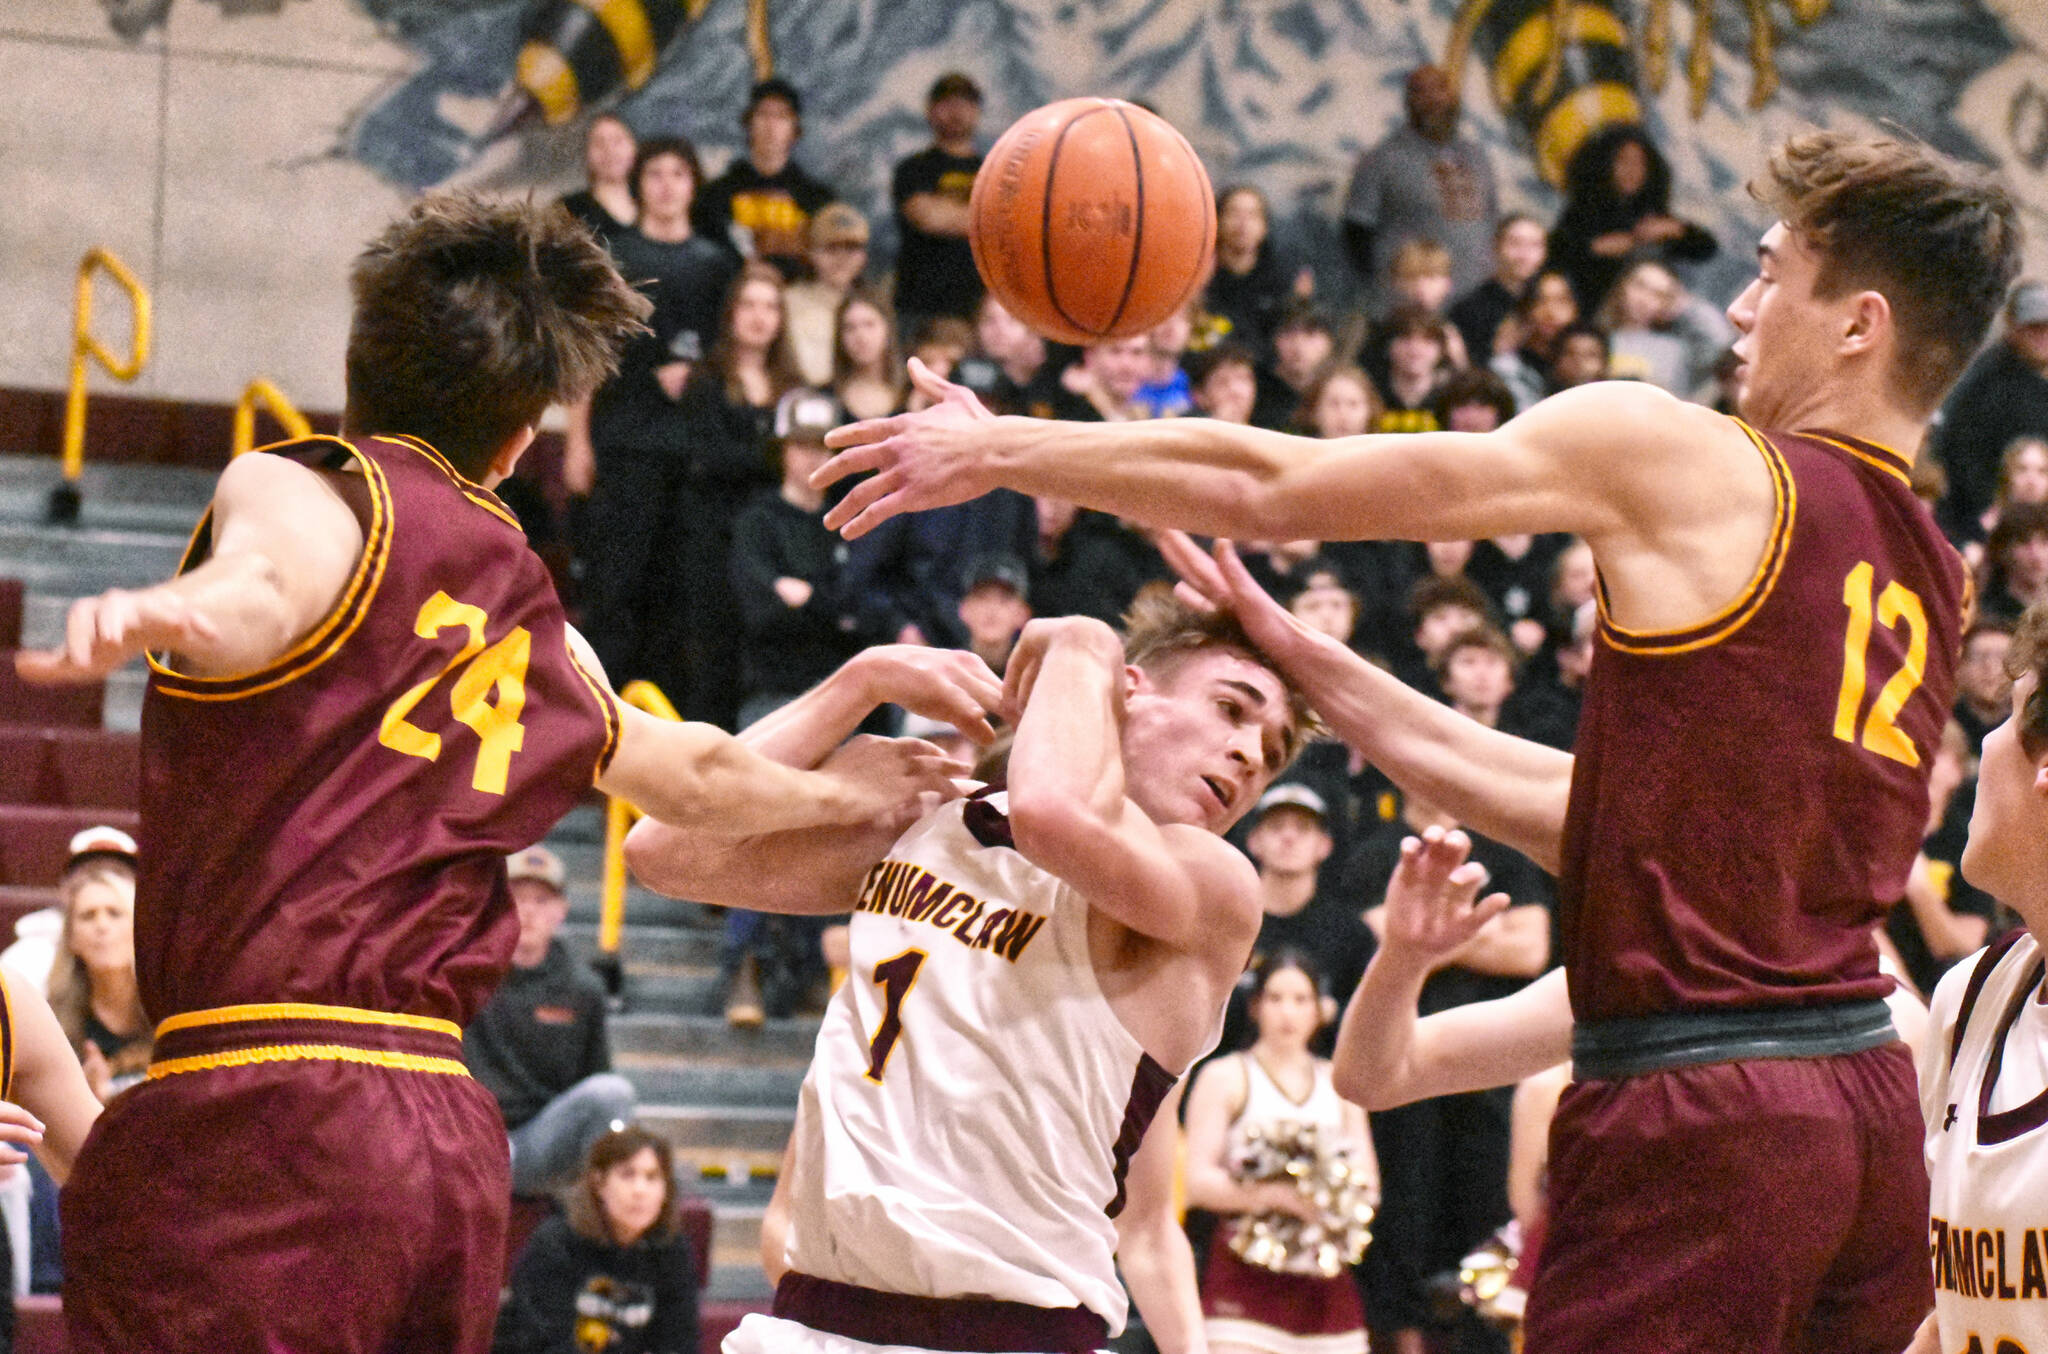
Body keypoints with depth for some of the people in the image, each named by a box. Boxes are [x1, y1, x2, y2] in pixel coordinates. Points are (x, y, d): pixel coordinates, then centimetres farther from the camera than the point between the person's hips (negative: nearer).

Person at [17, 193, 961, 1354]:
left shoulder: (298, 490, 3)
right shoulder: (539, 635, 21)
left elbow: (266, 585, -23)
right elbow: (697, 778, 39)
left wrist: (156, 612, -45)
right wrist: (833, 791, 60)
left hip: (263, 1113, -7)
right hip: (458, 1142, 7)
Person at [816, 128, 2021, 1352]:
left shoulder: (1688, 461, -6)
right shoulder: (1935, 586, 16)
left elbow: (1271, 487, 0)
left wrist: (998, 451, 13)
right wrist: (1310, 666, 25)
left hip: (1698, 1114, -8)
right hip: (1870, 1103, 8)